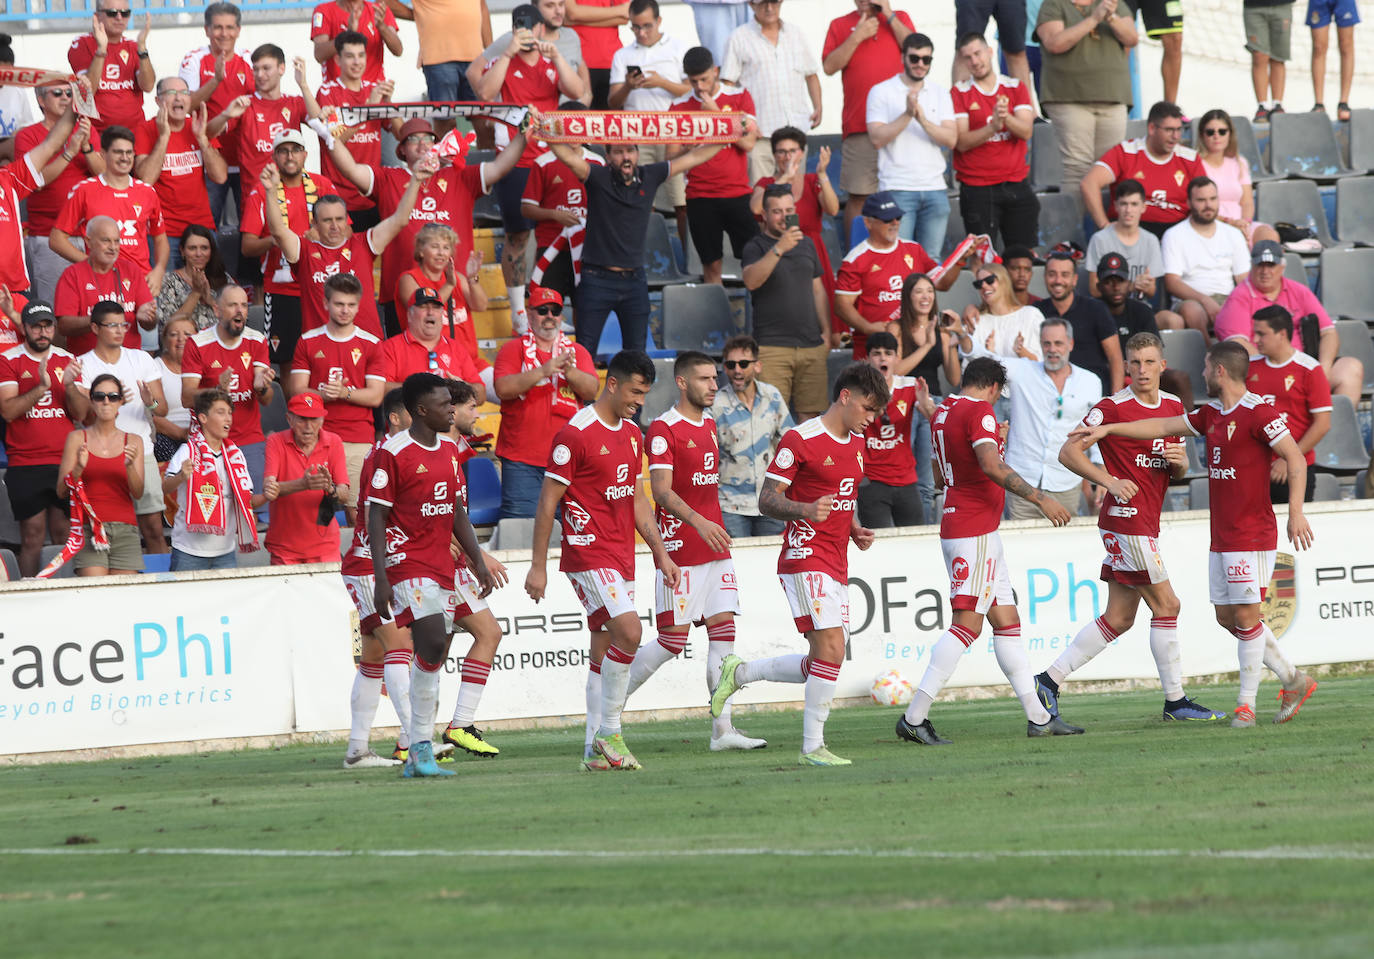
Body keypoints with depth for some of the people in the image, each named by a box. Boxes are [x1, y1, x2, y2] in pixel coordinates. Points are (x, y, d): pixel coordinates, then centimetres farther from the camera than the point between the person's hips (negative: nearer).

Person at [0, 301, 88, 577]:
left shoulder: (66, 361, 10)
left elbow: (80, 414, 6)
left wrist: (69, 385, -13)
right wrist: (40, 388, -23)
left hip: (65, 461, 3)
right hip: (25, 465, -3)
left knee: (64, 532, 0)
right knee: (33, 535, -6)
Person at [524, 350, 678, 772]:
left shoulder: (631, 434, 14)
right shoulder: (575, 434, -11)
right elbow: (547, 501, -10)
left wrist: (661, 554, 17)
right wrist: (538, 566, -10)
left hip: (622, 559, 8)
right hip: (588, 556, -8)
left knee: (605, 650, 7)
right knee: (629, 630, -21)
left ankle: (596, 750, 10)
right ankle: (609, 732, -12)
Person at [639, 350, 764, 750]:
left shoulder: (708, 424, 15)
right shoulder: (663, 429, -10)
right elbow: (662, 491, -19)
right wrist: (698, 521, -32)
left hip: (715, 549, 8)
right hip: (680, 549, -8)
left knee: (723, 630, -1)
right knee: (673, 638, -6)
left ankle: (722, 730, -3)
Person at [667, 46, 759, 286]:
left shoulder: (739, 97, 4)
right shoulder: (680, 106, 6)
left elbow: (748, 142, -7)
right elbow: (672, 156, 5)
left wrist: (716, 113, -12)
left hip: (738, 194, 0)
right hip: (700, 198, 0)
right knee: (712, 265, 2)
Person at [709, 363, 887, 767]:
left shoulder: (856, 444, 16)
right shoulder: (800, 440, -10)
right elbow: (767, 500, -10)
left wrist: (857, 529, 10)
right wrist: (805, 510, -29)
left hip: (836, 566, 9)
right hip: (806, 559, -9)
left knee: (822, 666, 6)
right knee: (831, 648, -18)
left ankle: (739, 673, 24)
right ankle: (812, 747, -12)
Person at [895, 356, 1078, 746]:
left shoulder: (944, 411, 16)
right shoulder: (979, 411, -11)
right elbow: (991, 466, -25)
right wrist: (1040, 498, -24)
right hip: (974, 533, -10)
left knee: (1007, 621, 10)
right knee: (967, 624, -11)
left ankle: (1038, 717, 10)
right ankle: (914, 717, -14)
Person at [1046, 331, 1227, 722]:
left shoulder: (1174, 407, 12)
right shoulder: (1113, 408, -10)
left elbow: (1179, 471, 22)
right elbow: (1068, 452, -9)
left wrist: (1179, 461, -3)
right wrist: (1110, 481, -19)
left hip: (1147, 523, 8)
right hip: (1127, 518, -8)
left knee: (1119, 618, 8)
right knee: (1166, 605, -6)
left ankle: (1049, 680, 13)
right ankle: (1175, 701, 1)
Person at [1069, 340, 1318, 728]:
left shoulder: (1257, 413, -13)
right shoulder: (1211, 415, 14)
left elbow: (1296, 459, -16)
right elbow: (1164, 426, 23)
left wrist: (1296, 512, -24)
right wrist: (1107, 429, 21)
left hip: (1251, 536, -9)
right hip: (1221, 537, 9)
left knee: (1246, 616, -7)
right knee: (1227, 617, 9)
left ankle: (1246, 705, -1)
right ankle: (1293, 680, 18)